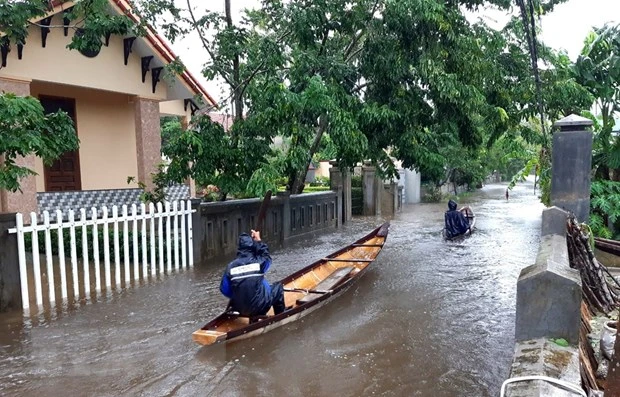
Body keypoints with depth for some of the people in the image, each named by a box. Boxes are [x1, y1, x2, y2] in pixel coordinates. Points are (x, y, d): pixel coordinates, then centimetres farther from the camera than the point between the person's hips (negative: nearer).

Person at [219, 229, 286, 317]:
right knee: (277, 287, 20)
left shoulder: (230, 266, -6)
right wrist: (258, 241, 20)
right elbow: (267, 257, 13)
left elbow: (224, 289, -1)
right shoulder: (258, 262, -11)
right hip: (259, 308, -3)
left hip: (240, 310, 4)